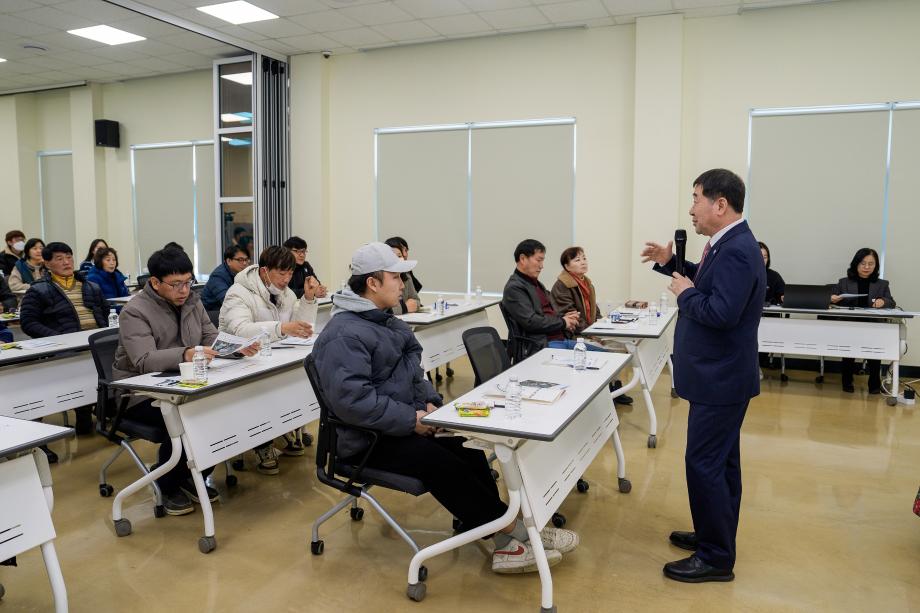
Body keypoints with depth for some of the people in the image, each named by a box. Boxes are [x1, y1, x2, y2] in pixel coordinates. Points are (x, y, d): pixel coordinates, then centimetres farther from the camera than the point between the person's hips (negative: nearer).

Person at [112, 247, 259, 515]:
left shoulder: (192, 301, 5)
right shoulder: (135, 312, -16)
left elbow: (212, 338, 5)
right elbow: (145, 361, -30)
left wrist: (237, 347, -18)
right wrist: (186, 355, -48)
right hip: (142, 393, -6)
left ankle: (194, 477, 4)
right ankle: (169, 487, -3)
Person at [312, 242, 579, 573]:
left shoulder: (384, 322, 14)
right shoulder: (344, 334, -19)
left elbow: (410, 371, 21)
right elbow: (351, 399, -28)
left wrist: (429, 401, 2)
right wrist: (412, 420, -23)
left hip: (404, 422, 9)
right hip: (370, 441, -9)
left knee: (468, 448, -13)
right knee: (441, 463, -25)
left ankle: (503, 539, -15)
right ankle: (516, 530, -13)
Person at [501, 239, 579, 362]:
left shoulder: (536, 283, 21)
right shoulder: (514, 288, -8)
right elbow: (530, 322, -16)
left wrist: (565, 317, 5)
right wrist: (562, 322, -6)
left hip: (560, 339, 9)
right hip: (540, 346, -9)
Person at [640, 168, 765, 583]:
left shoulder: (737, 251, -24)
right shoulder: (727, 245, 8)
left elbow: (721, 313, -31)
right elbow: (708, 282, 21)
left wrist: (685, 294, -15)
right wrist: (671, 264, 11)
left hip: (721, 379, -11)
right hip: (719, 375, 11)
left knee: (704, 464, -3)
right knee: (720, 460, 20)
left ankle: (716, 559, 10)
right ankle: (715, 536, 35)